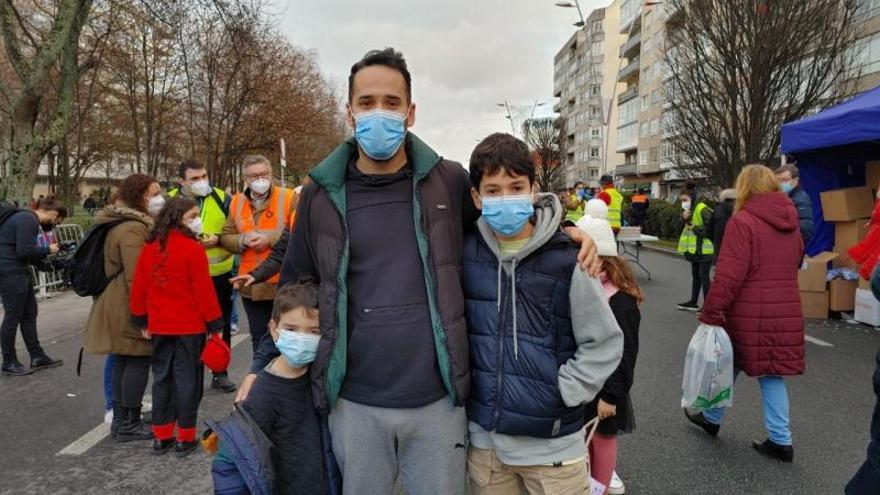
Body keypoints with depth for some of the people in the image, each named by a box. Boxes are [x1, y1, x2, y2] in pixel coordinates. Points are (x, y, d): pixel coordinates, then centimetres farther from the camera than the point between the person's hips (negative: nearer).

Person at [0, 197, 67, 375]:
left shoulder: (31, 220, 15)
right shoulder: (28, 220, -16)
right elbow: (24, 251, -24)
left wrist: (47, 252, 3)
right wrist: (47, 249, -10)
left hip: (20, 272, 10)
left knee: (29, 314, 12)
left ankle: (37, 357, 19)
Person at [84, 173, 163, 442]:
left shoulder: (122, 222, 16)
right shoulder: (133, 228, -20)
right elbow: (137, 277, -25)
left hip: (117, 304, 11)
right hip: (131, 307, -11)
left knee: (123, 360, 16)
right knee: (139, 361, -2)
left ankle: (120, 419, 25)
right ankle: (129, 424, 7)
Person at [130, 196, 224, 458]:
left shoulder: (150, 248, 5)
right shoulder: (193, 247, -14)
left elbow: (139, 286, 8)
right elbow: (203, 289, -14)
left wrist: (141, 319, 18)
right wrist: (215, 323, -7)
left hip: (159, 327, 6)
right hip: (189, 326, -6)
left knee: (161, 377, 14)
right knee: (187, 378, 2)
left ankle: (161, 436, 21)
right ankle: (185, 437, 9)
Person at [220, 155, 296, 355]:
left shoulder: (289, 198, -7)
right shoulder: (237, 202, 9)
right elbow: (226, 237, 10)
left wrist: (270, 237, -20)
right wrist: (243, 240, -10)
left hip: (284, 284, -4)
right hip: (251, 285, 5)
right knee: (259, 339, 18)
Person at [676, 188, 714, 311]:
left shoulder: (702, 209, -19)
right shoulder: (689, 210, 12)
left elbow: (712, 226, -24)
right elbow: (688, 225, 12)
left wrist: (697, 229, -15)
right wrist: (684, 218, -7)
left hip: (704, 249, -10)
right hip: (695, 249, 10)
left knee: (703, 275, -6)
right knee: (695, 275, 17)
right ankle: (693, 302, 28)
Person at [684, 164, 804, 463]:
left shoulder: (742, 221, -14)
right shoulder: (791, 222, 8)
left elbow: (729, 275, -19)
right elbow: (796, 262, 22)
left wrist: (710, 314, -16)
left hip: (749, 314, -5)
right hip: (786, 313, 5)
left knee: (729, 366, 13)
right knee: (772, 374, 13)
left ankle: (712, 418, 31)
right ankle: (780, 440, 14)